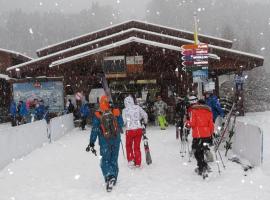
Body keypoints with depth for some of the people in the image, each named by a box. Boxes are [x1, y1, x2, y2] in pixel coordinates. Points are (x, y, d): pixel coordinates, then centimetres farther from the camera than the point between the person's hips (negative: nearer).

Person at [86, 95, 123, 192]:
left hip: (104, 142, -2)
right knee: (114, 160, 15)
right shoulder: (116, 112, -6)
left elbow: (94, 130, -8)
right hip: (116, 140, 2)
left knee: (105, 161, 4)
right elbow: (121, 124, 5)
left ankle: (109, 176, -20)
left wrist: (91, 143, -4)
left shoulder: (97, 115, -9)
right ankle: (114, 179, 23)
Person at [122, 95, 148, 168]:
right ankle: (138, 163, 17)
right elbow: (145, 115, 6)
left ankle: (131, 160, 11)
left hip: (130, 130, -2)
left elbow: (124, 121, -10)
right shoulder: (137, 107, 0)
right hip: (139, 129, 2)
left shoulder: (125, 110, -6)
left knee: (129, 146, 20)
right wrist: (145, 122, 25)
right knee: (137, 147, 14)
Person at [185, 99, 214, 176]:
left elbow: (192, 123, -9)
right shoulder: (209, 112, 11)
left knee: (197, 151, 4)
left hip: (198, 135, -5)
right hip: (207, 135, 5)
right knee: (200, 150, 19)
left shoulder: (194, 111, -1)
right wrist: (211, 135, 19)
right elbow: (211, 125, 10)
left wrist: (187, 123, 11)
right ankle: (201, 167, 21)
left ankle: (203, 166, -9)